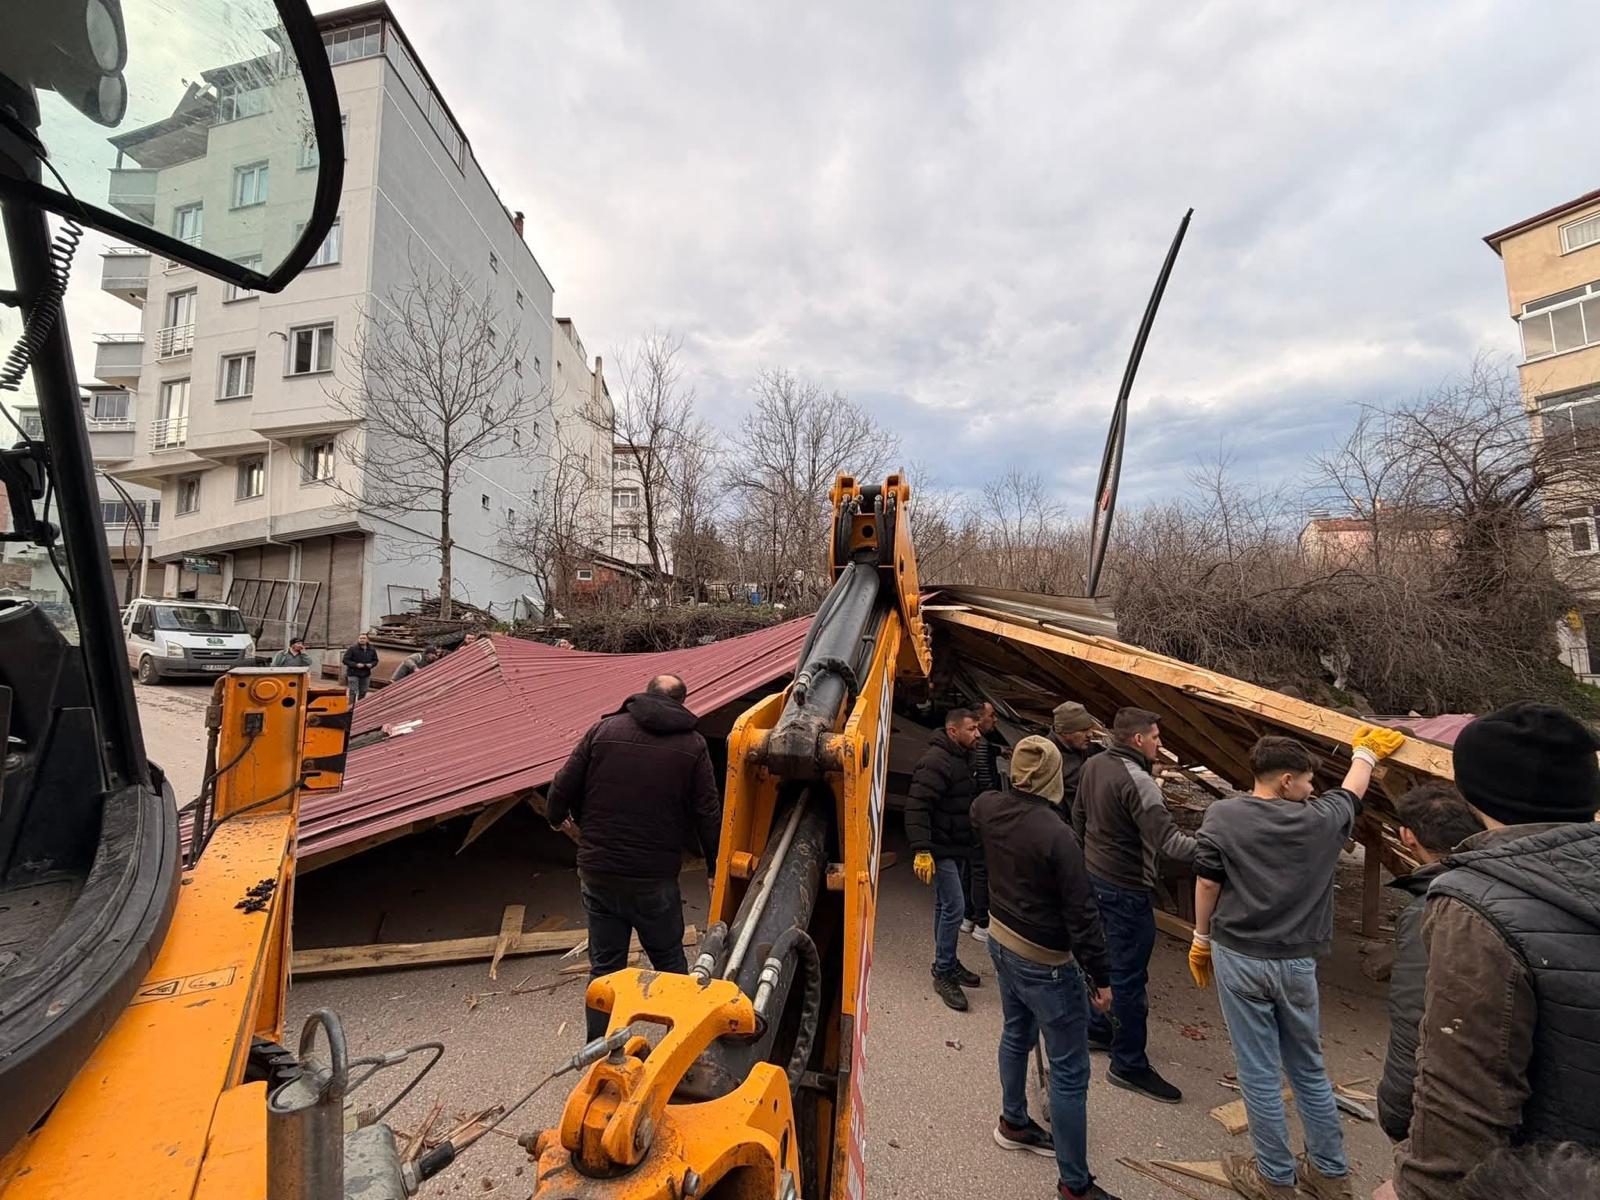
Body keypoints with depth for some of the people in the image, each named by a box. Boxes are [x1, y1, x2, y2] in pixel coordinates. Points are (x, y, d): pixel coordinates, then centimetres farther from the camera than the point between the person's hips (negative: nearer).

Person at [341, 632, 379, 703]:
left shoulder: (372, 650, 6)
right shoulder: (352, 649, -8)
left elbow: (375, 660, 14)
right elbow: (345, 660, -9)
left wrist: (371, 664, -8)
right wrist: (356, 665, -21)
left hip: (366, 674, 5)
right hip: (353, 674, -4)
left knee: (363, 692, 12)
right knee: (353, 692, -7)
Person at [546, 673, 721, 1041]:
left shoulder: (604, 730, -2)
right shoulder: (692, 745, -6)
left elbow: (563, 787, 0)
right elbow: (708, 815, -5)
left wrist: (556, 817, 22)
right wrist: (715, 869, 8)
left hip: (597, 873, 2)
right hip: (654, 879, -1)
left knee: (604, 966, 17)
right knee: (670, 962, 18)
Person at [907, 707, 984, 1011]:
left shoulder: (958, 758, 10)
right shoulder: (935, 761, -22)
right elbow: (917, 806, -27)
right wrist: (921, 850, -31)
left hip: (955, 847, 10)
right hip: (939, 849, -10)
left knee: (946, 905, 18)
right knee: (954, 907, -7)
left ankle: (947, 964, 32)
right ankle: (943, 973, 8)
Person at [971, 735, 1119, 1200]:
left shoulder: (988, 808, -12)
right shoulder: (1056, 836, -30)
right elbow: (1082, 913, -22)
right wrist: (1100, 976, -10)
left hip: (1000, 939, 7)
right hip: (1044, 962, -7)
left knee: (1016, 1034, 29)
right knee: (1070, 1072, 10)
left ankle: (1013, 1123, 49)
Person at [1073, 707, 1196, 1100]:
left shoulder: (1093, 765, 2)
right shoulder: (1137, 782, -25)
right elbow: (1167, 840, -31)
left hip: (1095, 878, 9)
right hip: (1126, 890, -9)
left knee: (1107, 959, 25)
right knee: (1129, 977, 4)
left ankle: (1099, 1027, 41)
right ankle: (1129, 1065, 18)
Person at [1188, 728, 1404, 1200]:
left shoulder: (1222, 815, -12)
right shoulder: (1321, 819, -5)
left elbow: (1207, 883, -9)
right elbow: (1353, 789, 16)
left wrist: (1201, 940, 6)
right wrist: (1365, 752, 35)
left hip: (1238, 958, -2)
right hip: (1296, 963, 2)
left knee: (1259, 1073, 11)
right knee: (1309, 1070, 22)